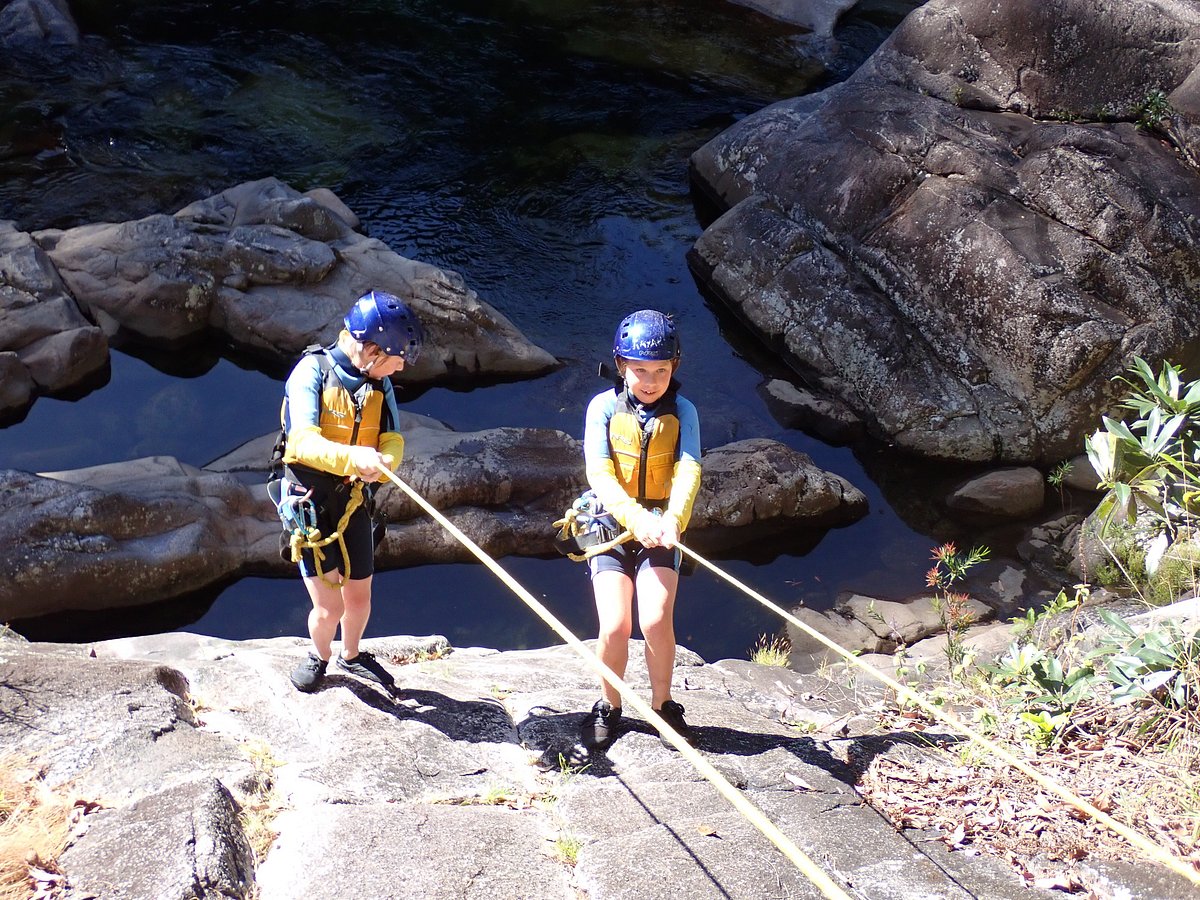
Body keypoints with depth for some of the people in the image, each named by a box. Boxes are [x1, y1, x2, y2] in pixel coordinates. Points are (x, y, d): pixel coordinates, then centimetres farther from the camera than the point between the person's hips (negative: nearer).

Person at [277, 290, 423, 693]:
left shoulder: (379, 384, 2)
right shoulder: (313, 370, -17)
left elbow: (392, 442, -3)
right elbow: (303, 441, -28)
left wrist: (381, 463, -27)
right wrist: (351, 458, -45)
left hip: (353, 503, 5)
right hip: (309, 503, -5)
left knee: (359, 596, 16)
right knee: (328, 606, -6)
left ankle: (351, 655, 46)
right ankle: (319, 655, 27)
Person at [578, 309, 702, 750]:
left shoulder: (682, 411, 1)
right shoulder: (604, 407, -3)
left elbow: (689, 470, -13)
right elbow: (599, 473, -12)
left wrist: (672, 518, -32)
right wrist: (635, 517, -28)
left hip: (660, 529, 0)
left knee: (656, 620, -18)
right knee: (614, 627, -13)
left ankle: (662, 705, 7)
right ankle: (609, 706, 13)